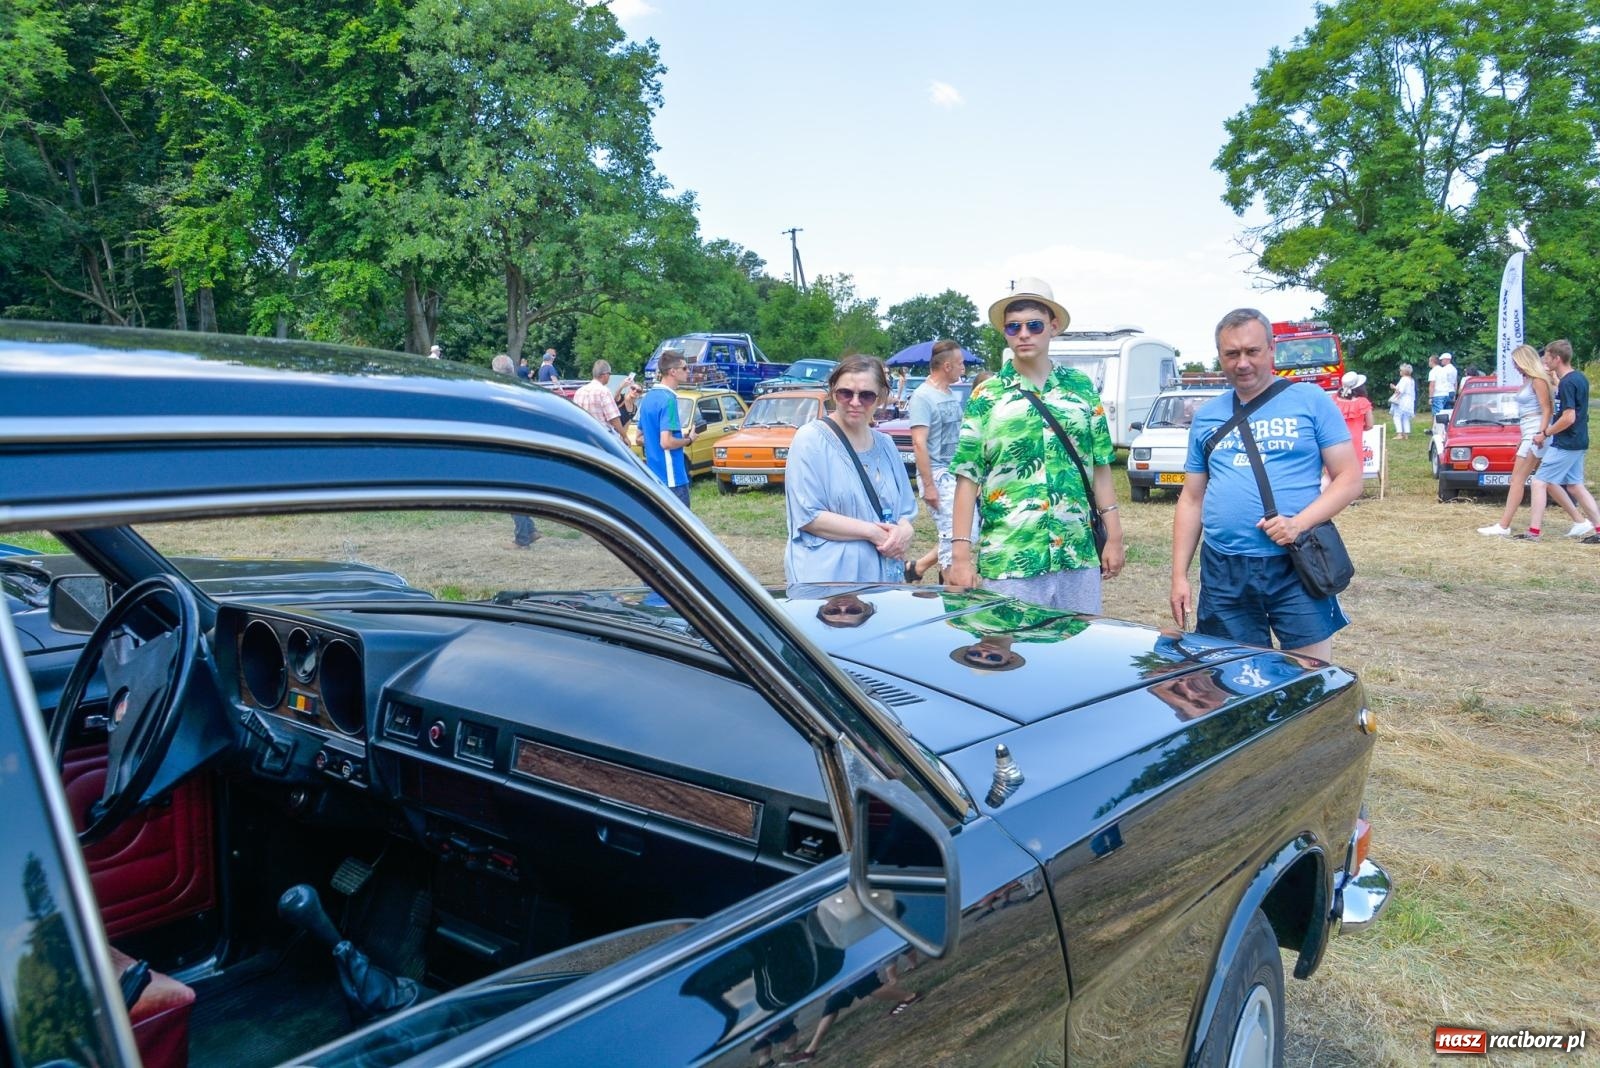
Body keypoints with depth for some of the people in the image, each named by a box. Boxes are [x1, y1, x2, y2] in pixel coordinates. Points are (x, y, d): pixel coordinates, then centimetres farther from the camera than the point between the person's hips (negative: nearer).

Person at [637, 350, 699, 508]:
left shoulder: (648, 398, 11)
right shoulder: (668, 400, -17)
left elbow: (640, 438, 17)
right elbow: (667, 442, -24)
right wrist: (688, 439, -7)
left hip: (653, 476, 9)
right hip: (672, 477, -9)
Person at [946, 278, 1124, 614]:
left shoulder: (1081, 387, 7)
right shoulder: (986, 396, -1)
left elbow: (1100, 466, 10)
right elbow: (968, 478, -3)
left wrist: (1114, 536, 6)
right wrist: (961, 554, -9)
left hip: (1078, 557, 3)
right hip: (1008, 561, -2)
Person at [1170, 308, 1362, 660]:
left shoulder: (1310, 400, 3)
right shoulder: (1206, 417, 13)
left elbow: (1349, 479, 0)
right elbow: (1191, 500, 14)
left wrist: (1299, 523, -17)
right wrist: (1179, 575, 7)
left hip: (1296, 567, -3)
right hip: (1223, 572, 3)